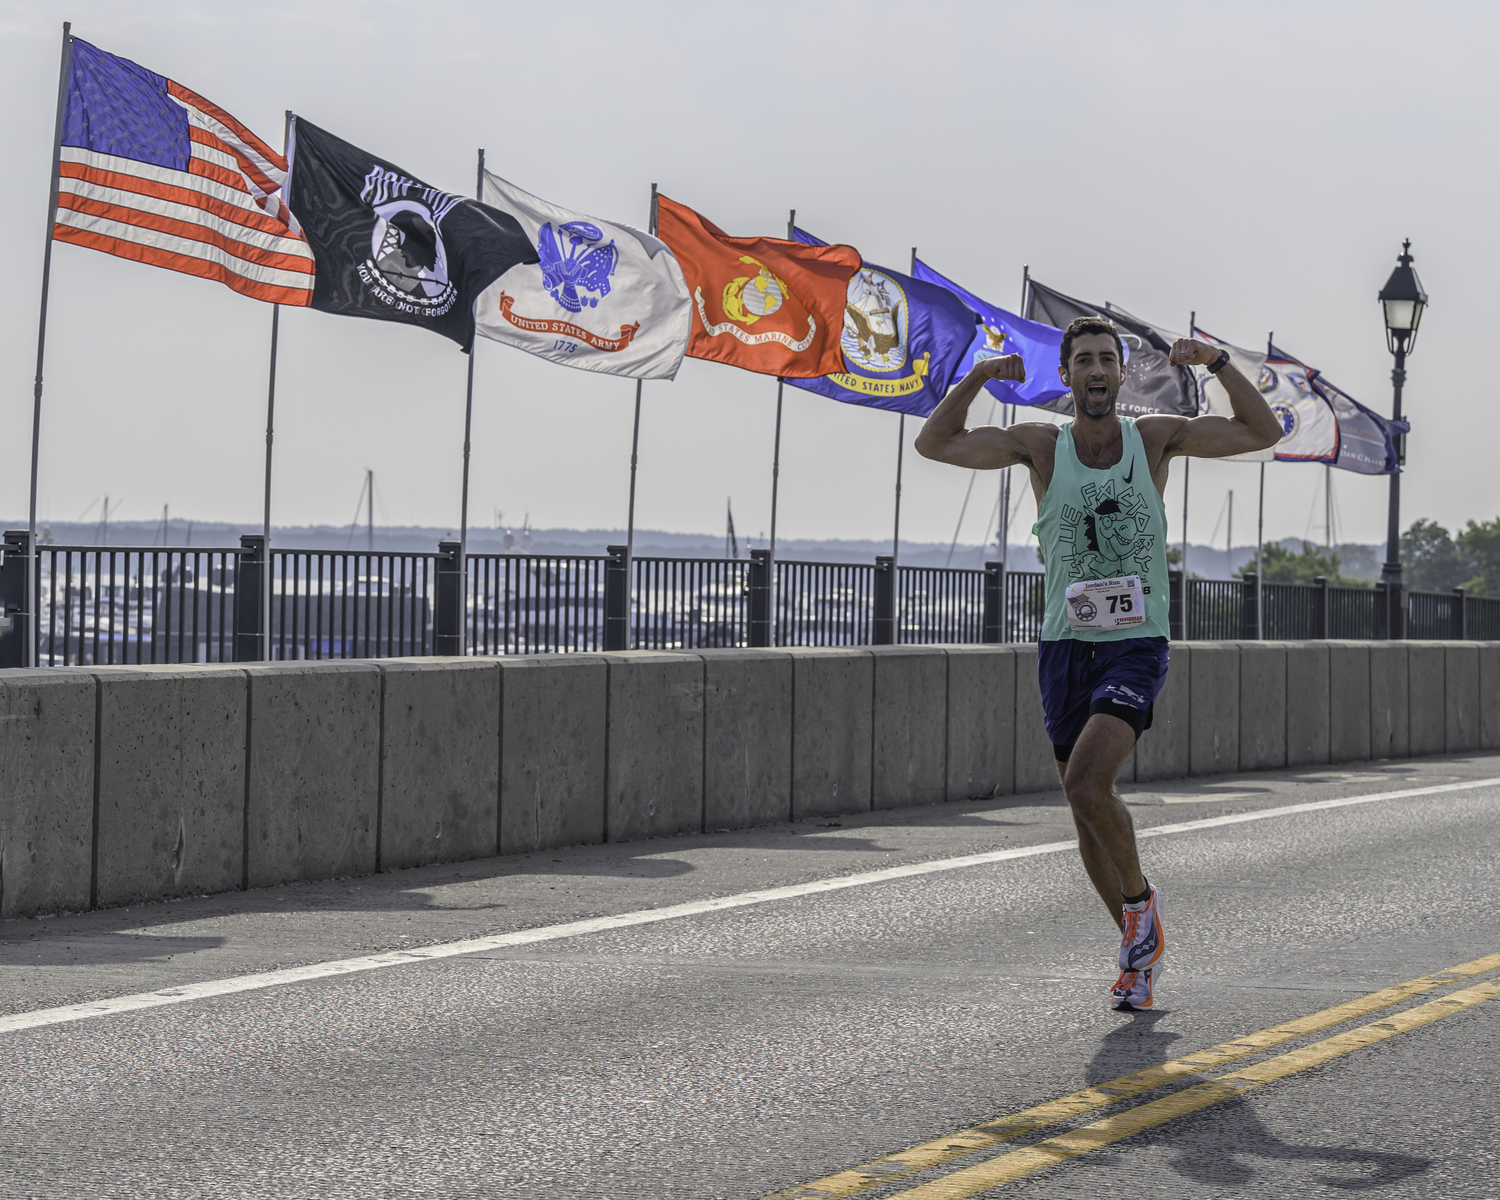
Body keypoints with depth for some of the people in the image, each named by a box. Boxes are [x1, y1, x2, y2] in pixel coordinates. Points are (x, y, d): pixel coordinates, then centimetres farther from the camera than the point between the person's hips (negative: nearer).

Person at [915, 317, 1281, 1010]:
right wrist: (976, 378, -15)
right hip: (1066, 646, 3)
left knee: (1086, 780, -23)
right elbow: (934, 445, -2)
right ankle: (1141, 948, 24)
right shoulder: (1042, 445, 2)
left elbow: (1263, 433, 1)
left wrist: (1218, 364, -11)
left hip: (1136, 646, -3)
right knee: (1084, 803, 7)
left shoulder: (1155, 438, 1)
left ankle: (1140, 898, 3)